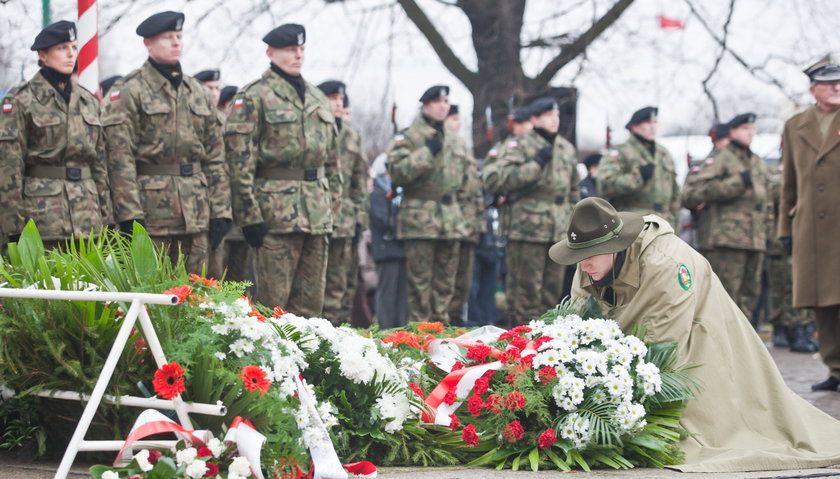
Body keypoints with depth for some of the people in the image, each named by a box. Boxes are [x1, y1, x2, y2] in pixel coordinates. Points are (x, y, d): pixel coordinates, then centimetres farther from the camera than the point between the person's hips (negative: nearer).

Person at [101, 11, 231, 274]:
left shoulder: (197, 92, 15)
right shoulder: (128, 92, -3)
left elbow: (215, 156, 14)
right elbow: (120, 158, -10)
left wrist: (221, 211, 6)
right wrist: (130, 214, -17)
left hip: (196, 213, 5)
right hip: (151, 210, -5)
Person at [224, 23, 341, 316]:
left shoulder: (317, 98, 18)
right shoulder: (254, 97, -4)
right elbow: (239, 157, -10)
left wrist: (333, 206, 16)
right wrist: (249, 216, -16)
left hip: (317, 215, 7)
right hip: (276, 213, -7)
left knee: (311, 301, 8)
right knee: (273, 302, -5)